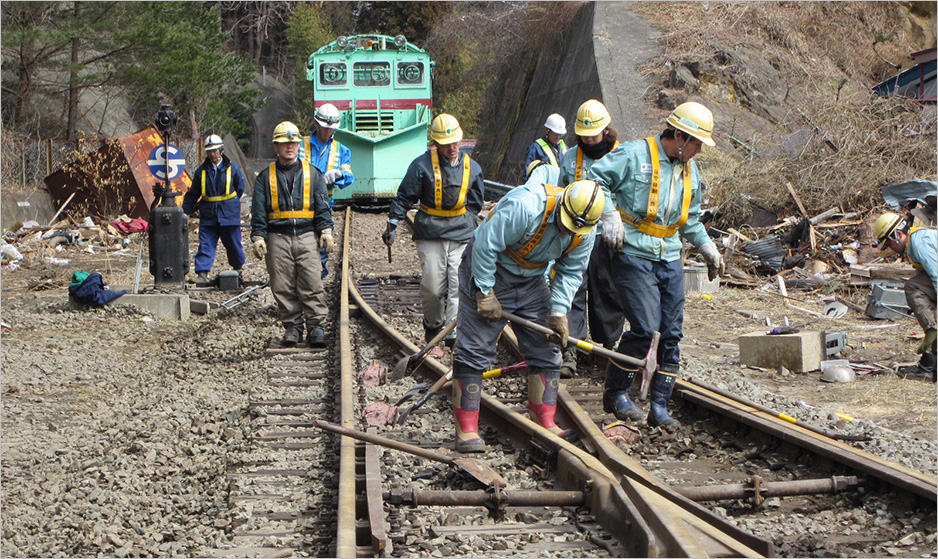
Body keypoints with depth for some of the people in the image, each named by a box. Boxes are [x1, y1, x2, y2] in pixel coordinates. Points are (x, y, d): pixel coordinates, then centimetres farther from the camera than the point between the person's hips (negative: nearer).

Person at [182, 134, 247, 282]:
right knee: (205, 245, -6)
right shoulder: (201, 171, 5)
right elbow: (192, 194, 11)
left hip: (229, 215, -1)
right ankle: (202, 273, -7)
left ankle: (238, 268, 31)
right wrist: (185, 211, 7)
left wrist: (228, 204, 10)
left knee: (233, 244, 9)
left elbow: (240, 189, 10)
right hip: (208, 216, 1)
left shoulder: (233, 168, -1)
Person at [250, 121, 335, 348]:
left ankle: (315, 327, -1)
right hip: (278, 238, 1)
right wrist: (258, 237, -2)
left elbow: (323, 206, 9)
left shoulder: (312, 173, 11)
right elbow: (258, 210, 8)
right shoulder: (266, 177, 11)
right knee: (283, 288, 0)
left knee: (312, 285, -7)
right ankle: (292, 327, 10)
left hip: (307, 236, -1)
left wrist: (326, 230, -3)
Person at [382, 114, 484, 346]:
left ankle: (454, 333, 3)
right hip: (430, 232, -2)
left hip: (461, 233, 3)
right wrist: (392, 224, 1)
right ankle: (432, 325, 21)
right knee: (432, 285, -4)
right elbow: (404, 197, 2)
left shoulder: (472, 168, 7)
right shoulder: (422, 165, -5)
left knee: (458, 284, -4)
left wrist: (472, 229, 22)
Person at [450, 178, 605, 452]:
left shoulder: (585, 233, -10)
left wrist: (558, 312, -12)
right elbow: (486, 245, -28)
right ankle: (466, 429, -1)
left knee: (545, 350, 4)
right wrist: (485, 293, -23)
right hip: (489, 273, -6)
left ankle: (545, 423, 11)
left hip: (531, 281, 6)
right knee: (475, 350, -6)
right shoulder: (525, 206, -32)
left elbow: (570, 272, 0)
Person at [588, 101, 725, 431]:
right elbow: (595, 179, -7)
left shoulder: (690, 170, 15)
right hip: (633, 254, -7)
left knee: (672, 332, 2)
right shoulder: (634, 155, -8)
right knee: (645, 326, -15)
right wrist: (610, 216, -16)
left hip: (670, 258, 7)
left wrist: (708, 249, 24)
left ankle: (659, 407, 10)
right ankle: (615, 394, 4)